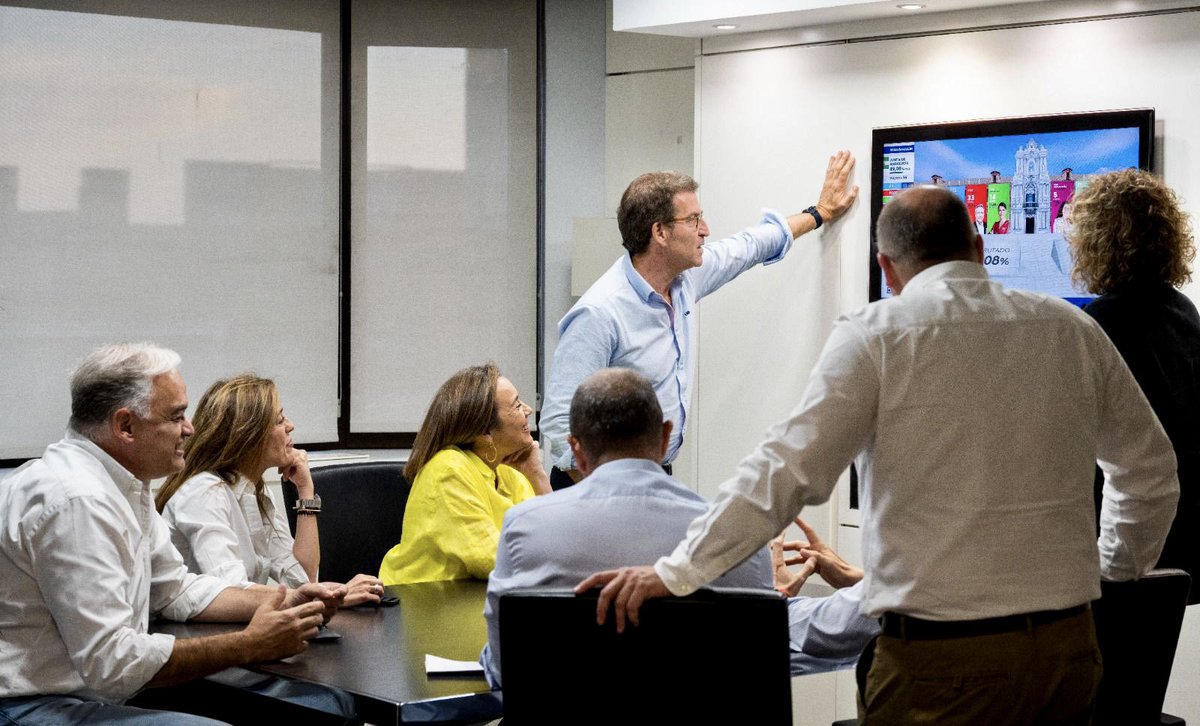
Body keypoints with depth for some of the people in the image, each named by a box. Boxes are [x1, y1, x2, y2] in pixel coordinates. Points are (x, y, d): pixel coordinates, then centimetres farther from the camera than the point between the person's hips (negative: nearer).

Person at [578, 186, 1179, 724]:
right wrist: (1117, 571, 34)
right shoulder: (1072, 329, 9)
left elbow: (788, 470, -9)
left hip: (943, 654, -5)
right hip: (1070, 641, 5)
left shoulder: (875, 335, -4)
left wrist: (677, 572, -3)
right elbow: (1149, 469, 19)